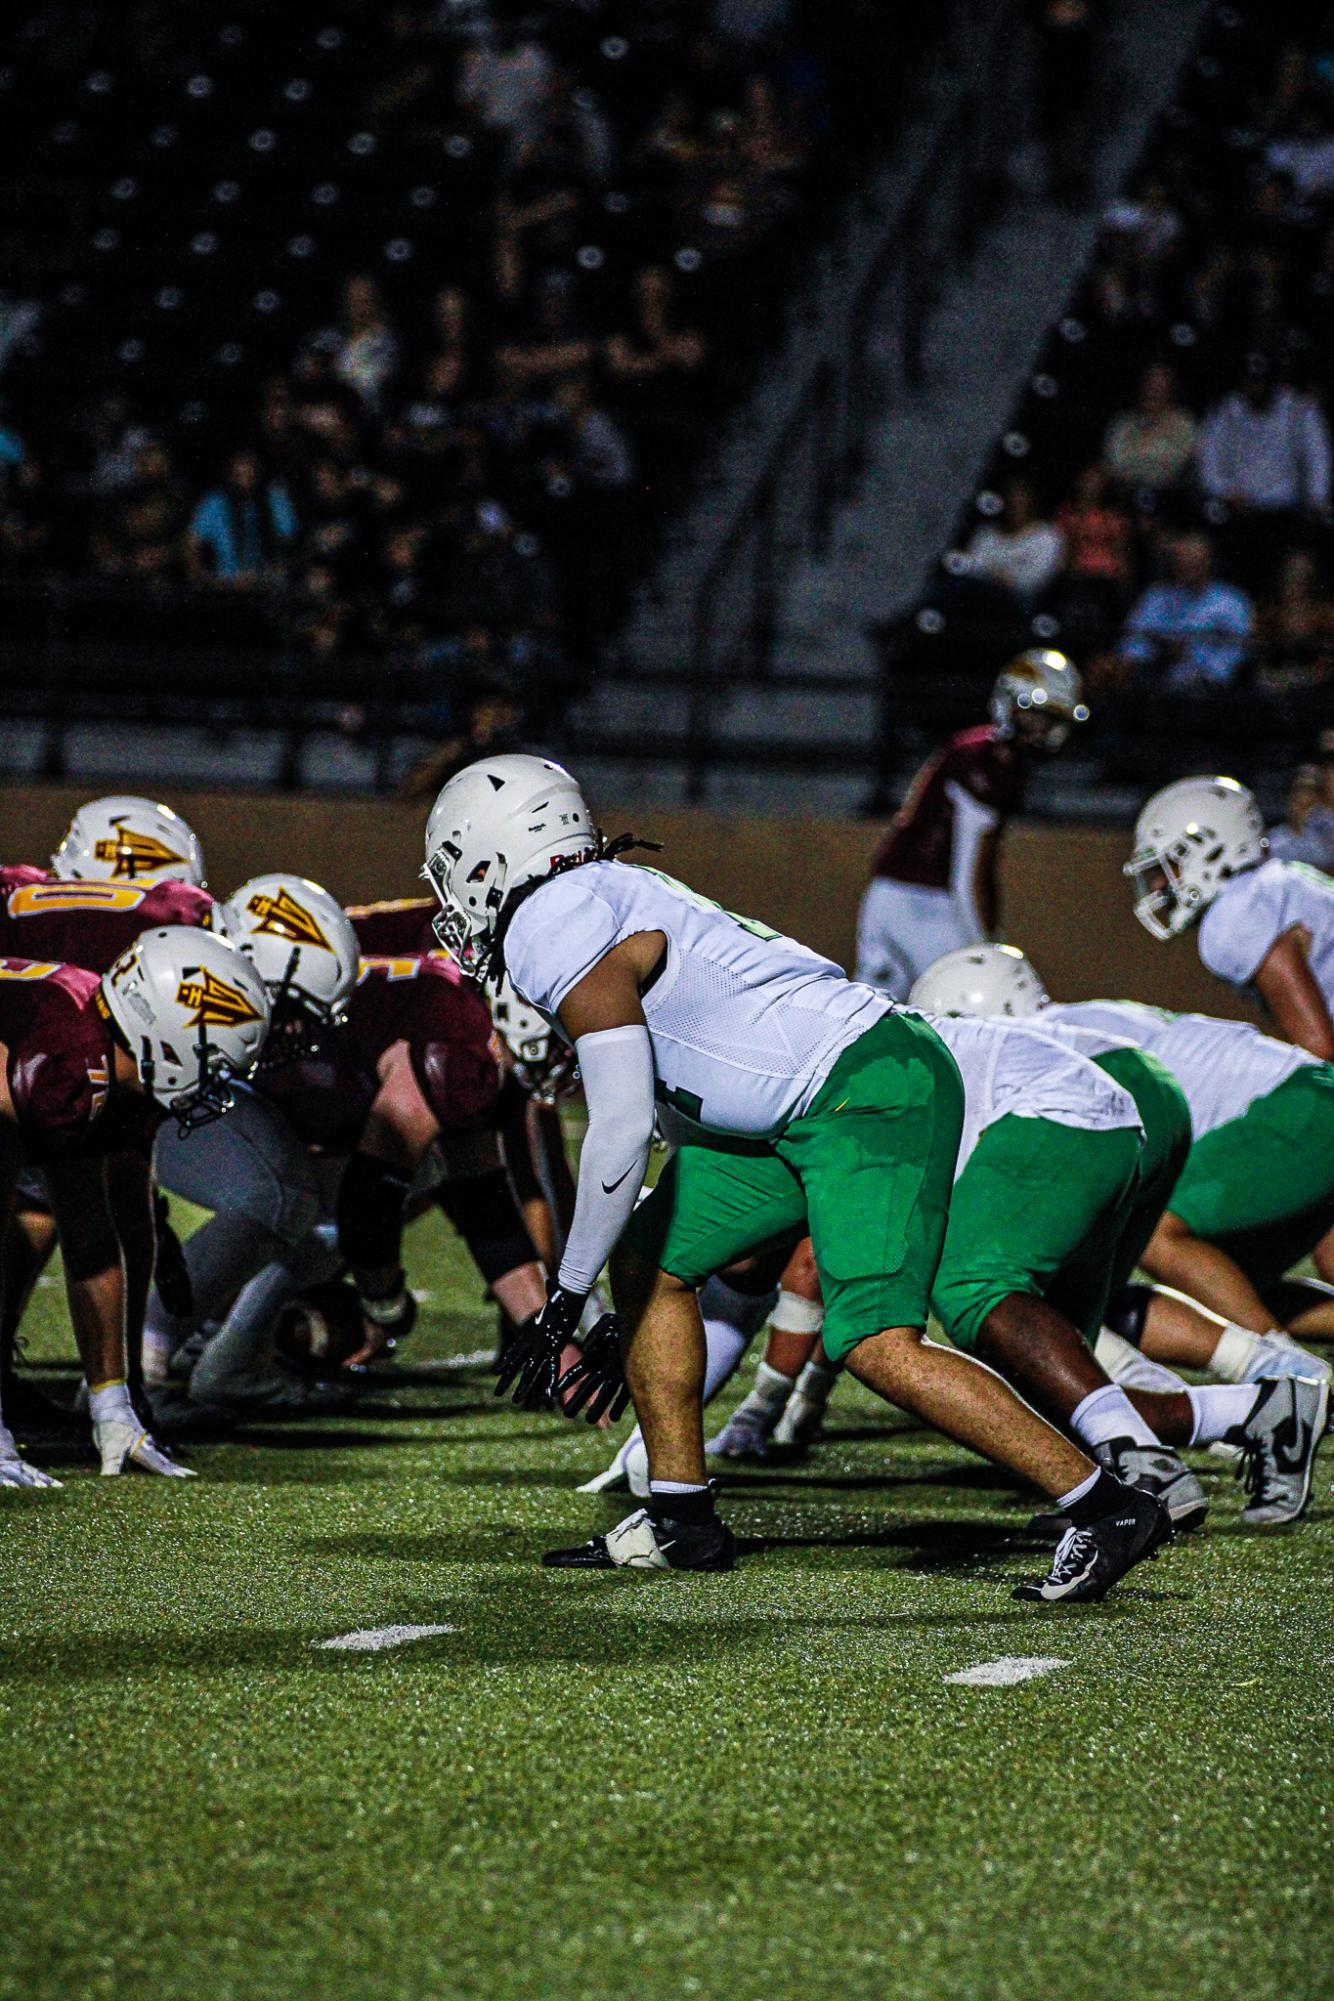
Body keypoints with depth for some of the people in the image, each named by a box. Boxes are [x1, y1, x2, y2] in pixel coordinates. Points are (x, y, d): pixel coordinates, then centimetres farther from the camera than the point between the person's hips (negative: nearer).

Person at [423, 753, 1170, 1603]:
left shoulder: (556, 931, -10)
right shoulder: (619, 898, 20)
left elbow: (622, 1131, -17)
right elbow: (688, 1122, 26)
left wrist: (565, 1301, -8)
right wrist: (627, 1327, 30)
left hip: (869, 1099, -11)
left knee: (878, 1346, -18)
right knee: (651, 1260, 13)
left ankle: (1107, 1508, -15)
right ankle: (682, 1519, 18)